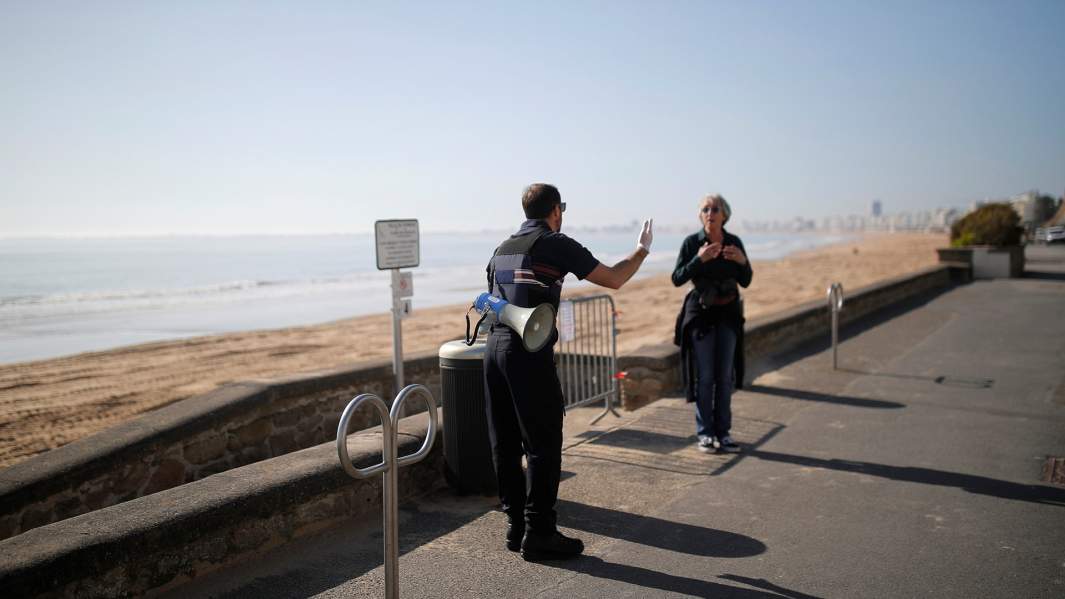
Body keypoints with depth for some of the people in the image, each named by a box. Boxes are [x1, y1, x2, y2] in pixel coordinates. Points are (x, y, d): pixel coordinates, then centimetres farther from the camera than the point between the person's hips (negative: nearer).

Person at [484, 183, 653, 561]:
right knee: (543, 445, -1)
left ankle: (515, 525, 19)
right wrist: (642, 249, 17)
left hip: (494, 346, 8)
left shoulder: (503, 248, 19)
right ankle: (539, 535, 2)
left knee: (505, 444, 11)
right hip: (530, 351, -8)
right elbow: (613, 280, 0)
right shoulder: (556, 244, -2)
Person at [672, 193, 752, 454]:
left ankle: (723, 432, 14)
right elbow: (677, 279, -13)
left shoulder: (734, 242, -2)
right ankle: (705, 433, 8)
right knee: (704, 376, -2)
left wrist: (742, 261, -17)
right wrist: (699, 260, -26)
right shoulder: (692, 243, -10)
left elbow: (745, 282, 2)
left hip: (728, 314, 3)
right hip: (700, 313, -3)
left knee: (725, 376, 5)